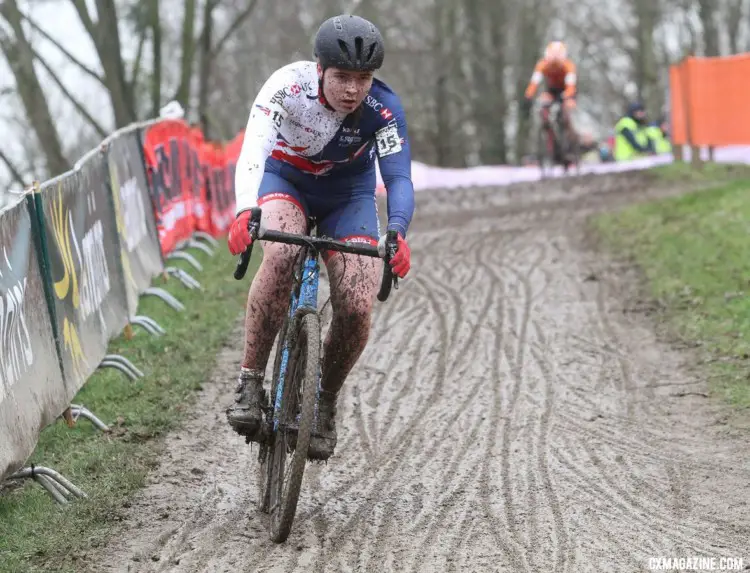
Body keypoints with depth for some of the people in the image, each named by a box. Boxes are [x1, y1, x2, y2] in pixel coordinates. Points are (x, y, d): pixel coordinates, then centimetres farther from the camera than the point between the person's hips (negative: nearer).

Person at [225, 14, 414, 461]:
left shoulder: (384, 108, -27)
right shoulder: (289, 85, -31)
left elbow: (398, 176, -33)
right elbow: (253, 151, -43)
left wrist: (397, 232, -53)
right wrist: (246, 212, -61)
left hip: (348, 192, 2)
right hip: (285, 177, -1)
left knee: (357, 309, -16)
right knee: (281, 256, -35)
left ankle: (326, 403, 11)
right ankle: (250, 383, -23)